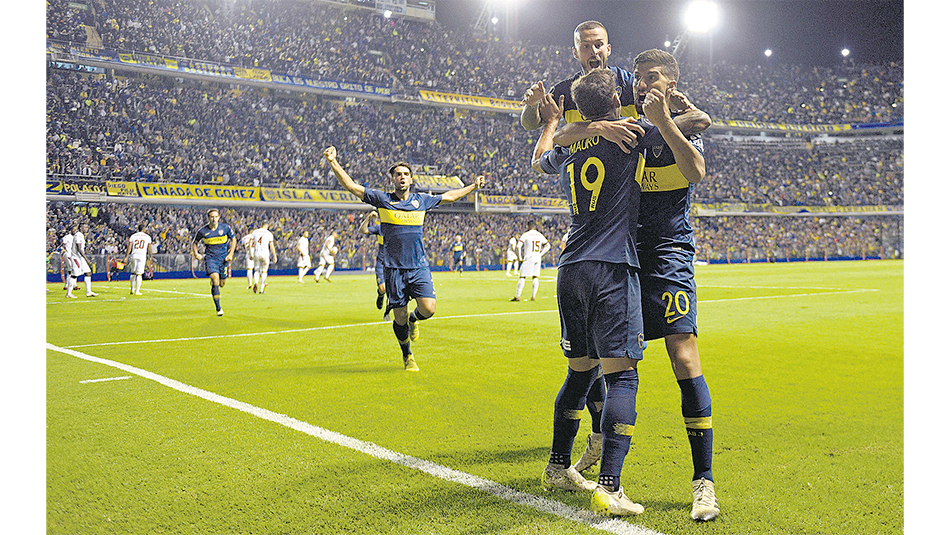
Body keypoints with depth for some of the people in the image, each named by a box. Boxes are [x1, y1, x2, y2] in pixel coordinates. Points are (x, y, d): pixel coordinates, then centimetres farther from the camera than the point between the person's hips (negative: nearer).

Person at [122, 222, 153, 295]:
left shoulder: (133, 236, 7)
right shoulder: (147, 237, 4)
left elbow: (129, 247, 0)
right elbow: (149, 249, 4)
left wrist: (126, 257, 0)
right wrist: (150, 257, 15)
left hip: (134, 256, 2)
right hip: (142, 256, -2)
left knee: (133, 273, 16)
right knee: (139, 274, -1)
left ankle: (132, 290, 20)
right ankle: (137, 291, -2)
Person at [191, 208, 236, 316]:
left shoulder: (225, 227, -5)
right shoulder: (202, 231, -5)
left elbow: (233, 240, 9)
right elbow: (194, 242, 12)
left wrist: (231, 254, -1)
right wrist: (196, 253, -4)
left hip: (223, 258, 2)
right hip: (210, 258, -2)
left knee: (221, 284, 8)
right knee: (215, 280, -21)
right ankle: (218, 308, -15)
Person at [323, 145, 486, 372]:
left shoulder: (421, 200, 10)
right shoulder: (382, 199, 1)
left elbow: (448, 196, 26)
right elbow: (351, 186, -4)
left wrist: (473, 186, 33)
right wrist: (333, 162, -15)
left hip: (419, 266, 2)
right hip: (394, 268, -2)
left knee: (428, 308, -15)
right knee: (400, 317, 1)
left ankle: (413, 320, 23)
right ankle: (407, 357, 25)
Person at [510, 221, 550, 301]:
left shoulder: (526, 235, -4)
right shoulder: (540, 235, 11)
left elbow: (519, 246, -14)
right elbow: (547, 245, 14)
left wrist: (520, 257, -9)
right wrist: (541, 254, 12)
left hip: (528, 258, -4)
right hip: (537, 258, 4)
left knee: (522, 277, -2)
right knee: (535, 277, 9)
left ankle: (517, 296, -5)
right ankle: (533, 296, 5)